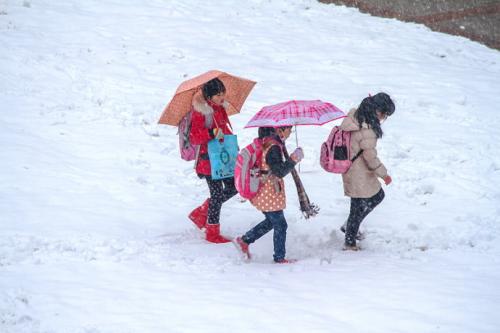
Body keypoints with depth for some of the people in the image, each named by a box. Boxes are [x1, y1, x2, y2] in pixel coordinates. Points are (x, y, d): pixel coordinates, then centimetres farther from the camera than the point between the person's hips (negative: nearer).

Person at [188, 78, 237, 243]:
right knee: (217, 194, -4)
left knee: (233, 188, 12)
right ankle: (212, 233, 11)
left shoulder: (220, 108, 9)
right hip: (209, 159, -9)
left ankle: (200, 214, 25)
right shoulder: (200, 112, -18)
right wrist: (212, 133, -36)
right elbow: (194, 137, -24)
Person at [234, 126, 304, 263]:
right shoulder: (274, 148, -23)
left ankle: (244, 240, 26)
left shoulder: (266, 143, 5)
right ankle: (279, 257, 14)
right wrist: (294, 159, -22)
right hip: (271, 196, -10)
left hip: (263, 194, 10)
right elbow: (280, 171, -27)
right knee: (280, 225, 4)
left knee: (271, 221, 24)